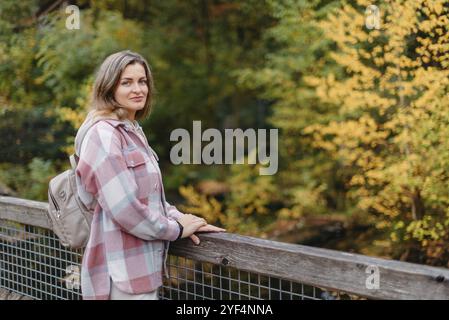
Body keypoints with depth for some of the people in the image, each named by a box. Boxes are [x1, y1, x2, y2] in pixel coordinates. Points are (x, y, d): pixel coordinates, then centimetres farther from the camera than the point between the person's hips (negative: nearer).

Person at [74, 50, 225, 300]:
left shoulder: (132, 131, 16)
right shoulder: (104, 134, -15)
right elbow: (124, 208, -21)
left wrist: (179, 218, 2)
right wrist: (176, 230, -9)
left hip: (141, 266, 9)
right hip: (123, 272, -9)